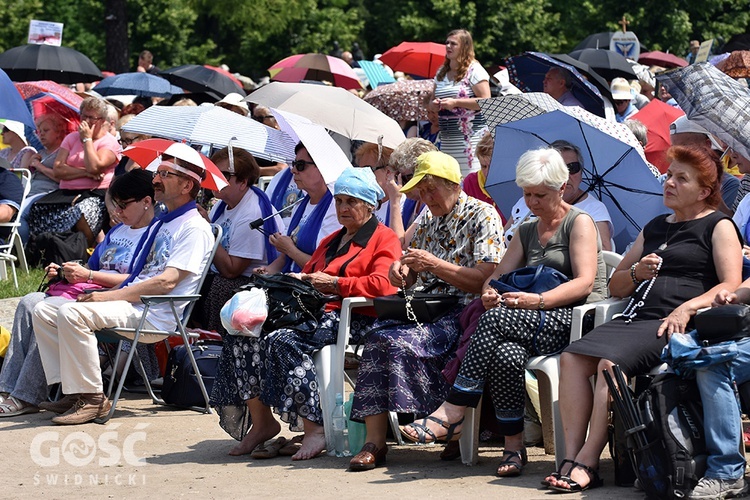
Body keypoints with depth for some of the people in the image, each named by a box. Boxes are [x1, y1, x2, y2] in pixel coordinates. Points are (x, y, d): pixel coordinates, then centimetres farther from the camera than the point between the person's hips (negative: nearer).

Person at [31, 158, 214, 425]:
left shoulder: (194, 228, -7)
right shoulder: (161, 224, 24)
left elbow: (166, 282, -18)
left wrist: (109, 295, -18)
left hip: (154, 315, -10)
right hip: (132, 303, 10)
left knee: (72, 312, -30)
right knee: (44, 311, 0)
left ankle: (92, 398, -23)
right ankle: (73, 391, -4)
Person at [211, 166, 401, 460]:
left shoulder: (384, 239, 5)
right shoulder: (330, 241, 32)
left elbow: (382, 285, -12)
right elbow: (307, 277, 33)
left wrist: (334, 284, -12)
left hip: (352, 321, -8)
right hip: (315, 314, 8)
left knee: (283, 340, -34)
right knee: (243, 336, -14)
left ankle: (314, 427, -32)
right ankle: (261, 422, -12)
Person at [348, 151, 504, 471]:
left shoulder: (482, 216, -1)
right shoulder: (428, 221, 22)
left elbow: (485, 280, -11)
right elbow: (411, 279, 28)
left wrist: (434, 265, -15)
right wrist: (402, 269, 4)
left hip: (461, 314, -7)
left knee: (400, 342, -32)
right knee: (377, 336, -24)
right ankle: (374, 441, -30)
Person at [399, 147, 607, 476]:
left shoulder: (579, 223, 3)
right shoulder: (526, 231, 24)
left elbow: (584, 283, -10)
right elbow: (498, 275, 16)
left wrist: (538, 301, -25)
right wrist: (490, 294, -10)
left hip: (578, 322, -6)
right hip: (539, 327, 6)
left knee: (497, 319, -31)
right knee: (505, 352, -33)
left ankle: (450, 415, -32)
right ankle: (513, 446, -28)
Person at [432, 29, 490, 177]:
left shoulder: (474, 70, -5)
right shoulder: (441, 73, 17)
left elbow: (485, 101, -13)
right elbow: (433, 100, 27)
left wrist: (455, 103, -15)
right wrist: (435, 105, 2)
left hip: (471, 135, -7)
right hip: (447, 139, 7)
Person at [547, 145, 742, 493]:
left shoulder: (718, 226, 9)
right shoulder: (655, 227, 28)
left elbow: (731, 285, -5)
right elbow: (615, 287, 30)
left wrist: (687, 308, -18)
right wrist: (637, 273, 8)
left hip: (678, 324, -7)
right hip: (636, 317, 7)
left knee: (611, 362, -31)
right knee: (572, 358, -20)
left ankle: (588, 463, -31)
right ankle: (571, 457, -27)